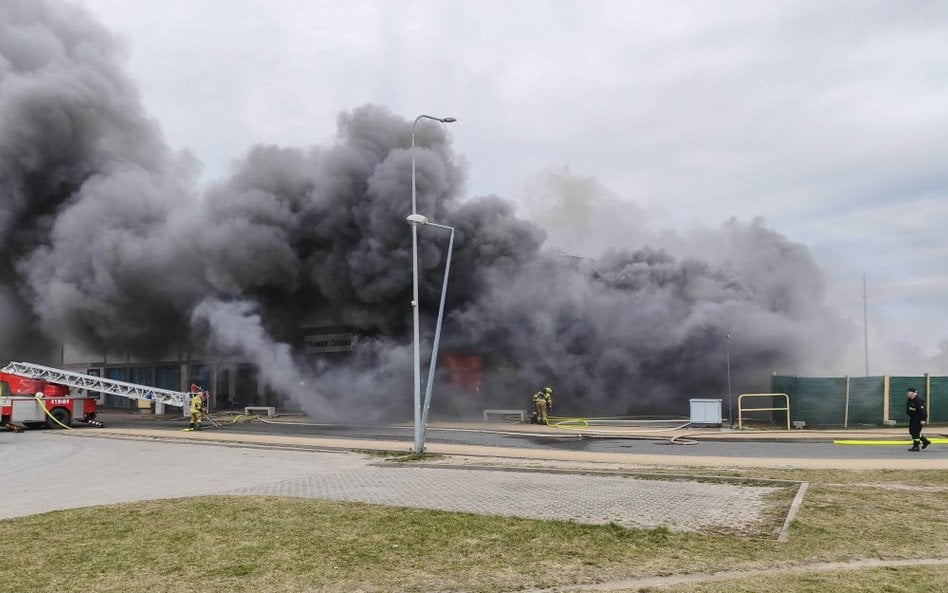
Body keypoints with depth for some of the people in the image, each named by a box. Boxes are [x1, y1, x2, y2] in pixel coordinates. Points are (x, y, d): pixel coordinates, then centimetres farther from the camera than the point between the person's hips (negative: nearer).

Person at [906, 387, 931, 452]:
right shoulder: (910, 400, 9)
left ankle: (916, 447, -1)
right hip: (912, 418, 10)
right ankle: (925, 441, 27)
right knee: (911, 431, 13)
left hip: (918, 419, -10)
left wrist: (923, 420, -27)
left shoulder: (918, 401, -21)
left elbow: (922, 411, -25)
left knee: (915, 432, -8)